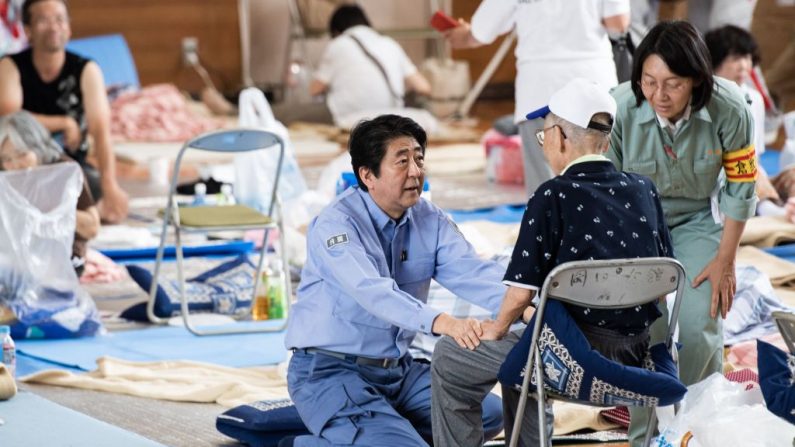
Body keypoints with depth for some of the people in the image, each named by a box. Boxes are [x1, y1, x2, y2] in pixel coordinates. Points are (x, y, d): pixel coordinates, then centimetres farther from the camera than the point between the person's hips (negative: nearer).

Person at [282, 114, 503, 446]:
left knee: (488, 414, -3)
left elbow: (472, 273, -11)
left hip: (398, 369, 7)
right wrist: (440, 322, -50)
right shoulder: (336, 224, -18)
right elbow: (372, 291, -35)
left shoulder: (429, 220, 3)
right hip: (330, 372, -7)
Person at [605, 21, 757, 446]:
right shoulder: (620, 108, -30)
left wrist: (725, 260, -7)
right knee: (645, 332, -11)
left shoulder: (728, 108, -27)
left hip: (698, 220, 0)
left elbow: (740, 183, -11)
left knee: (699, 328, -14)